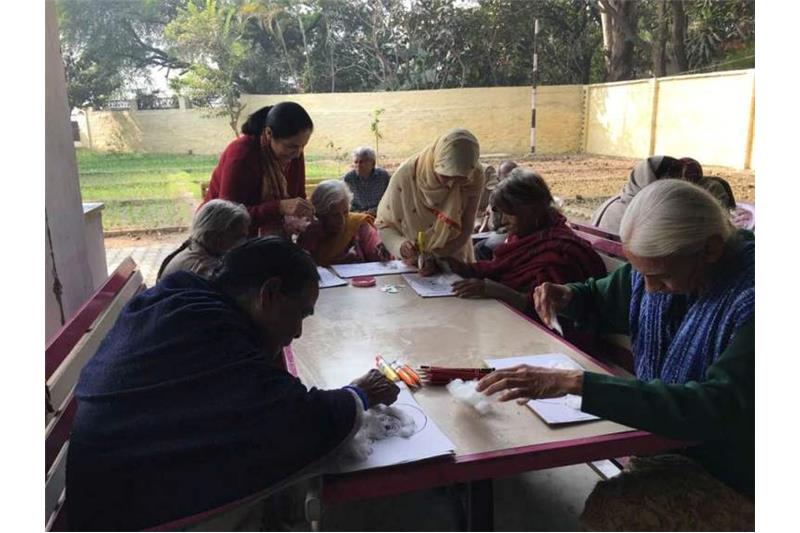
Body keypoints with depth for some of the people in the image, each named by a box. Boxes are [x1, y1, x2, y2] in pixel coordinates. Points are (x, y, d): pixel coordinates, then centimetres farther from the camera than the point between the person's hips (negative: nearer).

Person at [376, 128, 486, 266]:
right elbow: (384, 225, -11)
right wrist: (400, 246, -30)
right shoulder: (405, 176, -22)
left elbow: (466, 229, -12)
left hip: (454, 260, 1)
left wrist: (435, 257, -25)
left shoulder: (474, 177, -16)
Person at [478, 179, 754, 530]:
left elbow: (719, 409, -39)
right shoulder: (664, 264, -4)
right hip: (661, 428, 7)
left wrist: (575, 382, -44)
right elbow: (601, 301, 13)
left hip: (730, 474, -6)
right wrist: (566, 297, -11)